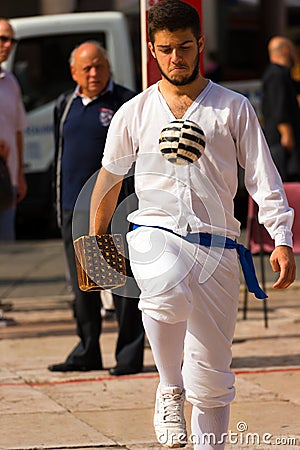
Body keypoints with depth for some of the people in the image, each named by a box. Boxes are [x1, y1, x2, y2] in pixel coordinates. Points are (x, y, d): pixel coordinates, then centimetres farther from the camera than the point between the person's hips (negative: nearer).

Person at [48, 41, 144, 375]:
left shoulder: (125, 103, -2)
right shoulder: (65, 106, 14)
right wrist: (60, 205, 17)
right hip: (74, 209, 5)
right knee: (82, 287, 10)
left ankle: (129, 355, 2)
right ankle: (87, 352, 18)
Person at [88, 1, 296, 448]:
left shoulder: (233, 109, 4)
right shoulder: (134, 113, 7)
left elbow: (264, 179, 2)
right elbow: (110, 177, 21)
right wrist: (95, 240, 26)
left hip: (216, 245, 1)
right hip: (154, 235, -1)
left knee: (211, 373, 1)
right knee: (167, 294, -36)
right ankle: (170, 389, -13)